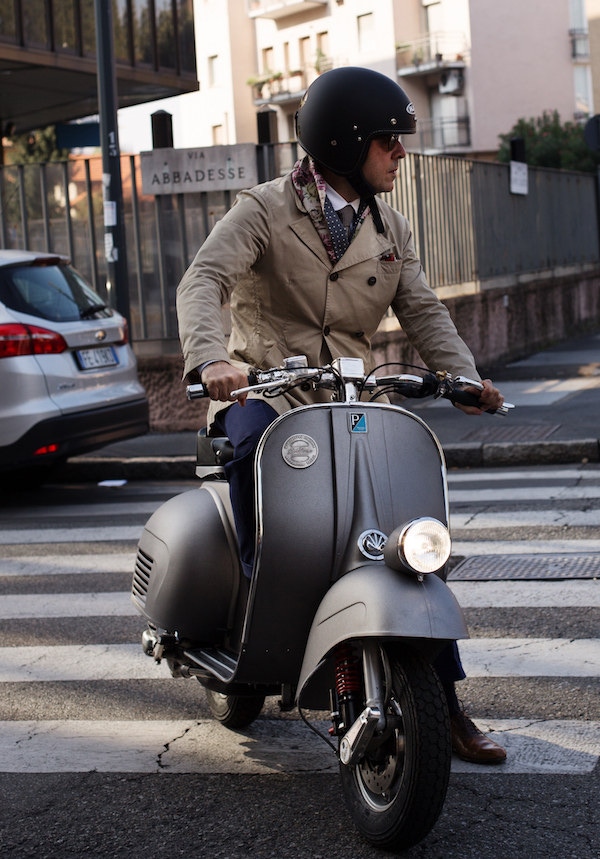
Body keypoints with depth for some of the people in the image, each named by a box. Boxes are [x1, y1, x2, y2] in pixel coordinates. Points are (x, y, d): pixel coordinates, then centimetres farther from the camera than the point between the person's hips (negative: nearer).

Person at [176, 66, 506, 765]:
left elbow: (422, 310, 6)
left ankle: (443, 701, 4)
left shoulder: (390, 228, 15)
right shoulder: (264, 211, -4)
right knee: (254, 444, -41)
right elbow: (203, 282, -19)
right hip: (262, 391, -5)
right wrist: (210, 358, -40)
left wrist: (463, 377, -14)